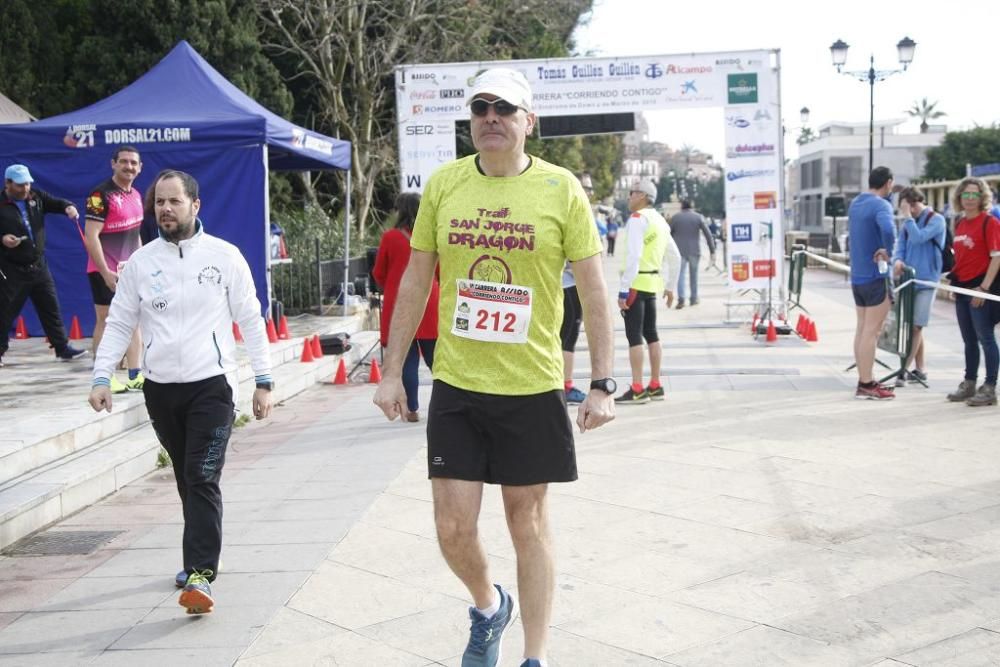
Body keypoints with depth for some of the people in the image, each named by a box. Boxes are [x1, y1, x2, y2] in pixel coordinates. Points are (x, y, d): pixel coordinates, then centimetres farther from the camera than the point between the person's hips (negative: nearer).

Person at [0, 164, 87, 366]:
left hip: (38, 266, 5)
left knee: (51, 307, 9)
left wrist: (68, 207, -20)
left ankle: (62, 347, 16)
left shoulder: (35, 197, 5)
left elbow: (55, 203, 1)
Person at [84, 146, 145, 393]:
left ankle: (135, 375, 14)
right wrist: (105, 271, -23)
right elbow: (91, 236, -19)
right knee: (106, 321, -1)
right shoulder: (101, 194, -14)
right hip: (106, 272, -8)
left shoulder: (136, 195, 10)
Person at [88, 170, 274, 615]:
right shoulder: (141, 261, 5)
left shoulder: (224, 256, -1)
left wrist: (263, 381, -1)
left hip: (211, 385, -3)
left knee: (203, 480, -12)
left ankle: (200, 575, -13)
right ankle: (200, 557, 31)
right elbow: (119, 323, 7)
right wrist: (101, 377, -4)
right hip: (160, 389, 3)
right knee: (186, 481, 14)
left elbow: (250, 320, 2)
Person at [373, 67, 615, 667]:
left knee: (529, 523, 8)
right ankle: (489, 606, 36)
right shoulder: (443, 184, 2)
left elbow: (594, 292, -2)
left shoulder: (562, 189, -5)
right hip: (456, 387, 2)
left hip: (533, 388, -2)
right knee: (453, 529, 4)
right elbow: (415, 283, 9)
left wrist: (602, 383, -6)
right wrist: (392, 371, 7)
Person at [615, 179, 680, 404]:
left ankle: (637, 390, -7)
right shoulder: (660, 221, 17)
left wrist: (623, 289, -21)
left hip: (636, 283, -9)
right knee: (651, 334, 15)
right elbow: (675, 258, 21)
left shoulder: (638, 218, -11)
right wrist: (670, 286, 28)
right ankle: (655, 386, 20)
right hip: (653, 284, 9)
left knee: (634, 335, -7)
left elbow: (633, 256, -20)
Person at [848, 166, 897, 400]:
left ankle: (864, 380, 17)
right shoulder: (881, 205, -15)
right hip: (875, 276, -8)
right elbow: (888, 229, -33)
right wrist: (887, 251, -19)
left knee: (862, 328, 12)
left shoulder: (855, 203, 11)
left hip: (857, 275, 8)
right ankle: (866, 385, -4)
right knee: (872, 331, -5)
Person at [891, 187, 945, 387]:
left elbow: (918, 238, -21)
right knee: (913, 326, 10)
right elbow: (900, 244, 7)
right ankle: (920, 369, 19)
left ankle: (905, 369, -7)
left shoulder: (936, 219, -7)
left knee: (915, 326, -7)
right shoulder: (909, 222, 12)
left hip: (925, 281, -7)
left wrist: (907, 217, -15)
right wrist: (897, 260, -14)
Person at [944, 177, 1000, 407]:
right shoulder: (960, 223, 12)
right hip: (962, 288, 7)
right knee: (969, 340, 15)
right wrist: (954, 282, 13)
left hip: (981, 287, -7)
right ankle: (969, 385, 24)